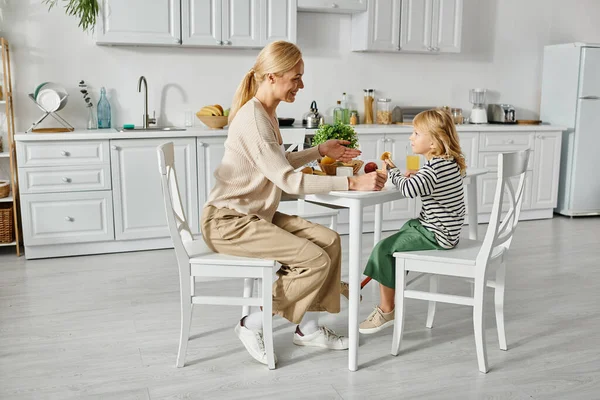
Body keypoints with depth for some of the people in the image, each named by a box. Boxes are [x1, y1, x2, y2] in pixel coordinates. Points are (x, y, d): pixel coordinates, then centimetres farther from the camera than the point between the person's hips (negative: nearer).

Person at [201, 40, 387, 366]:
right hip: (227, 222, -9)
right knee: (316, 260, -18)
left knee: (330, 241, -1)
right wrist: (352, 183, -26)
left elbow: (278, 165, 21)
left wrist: (320, 151, 12)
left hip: (254, 214, 10)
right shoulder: (253, 119, -22)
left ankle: (307, 327, 10)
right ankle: (252, 325, -1)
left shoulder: (266, 113, 9)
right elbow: (289, 180, -26)